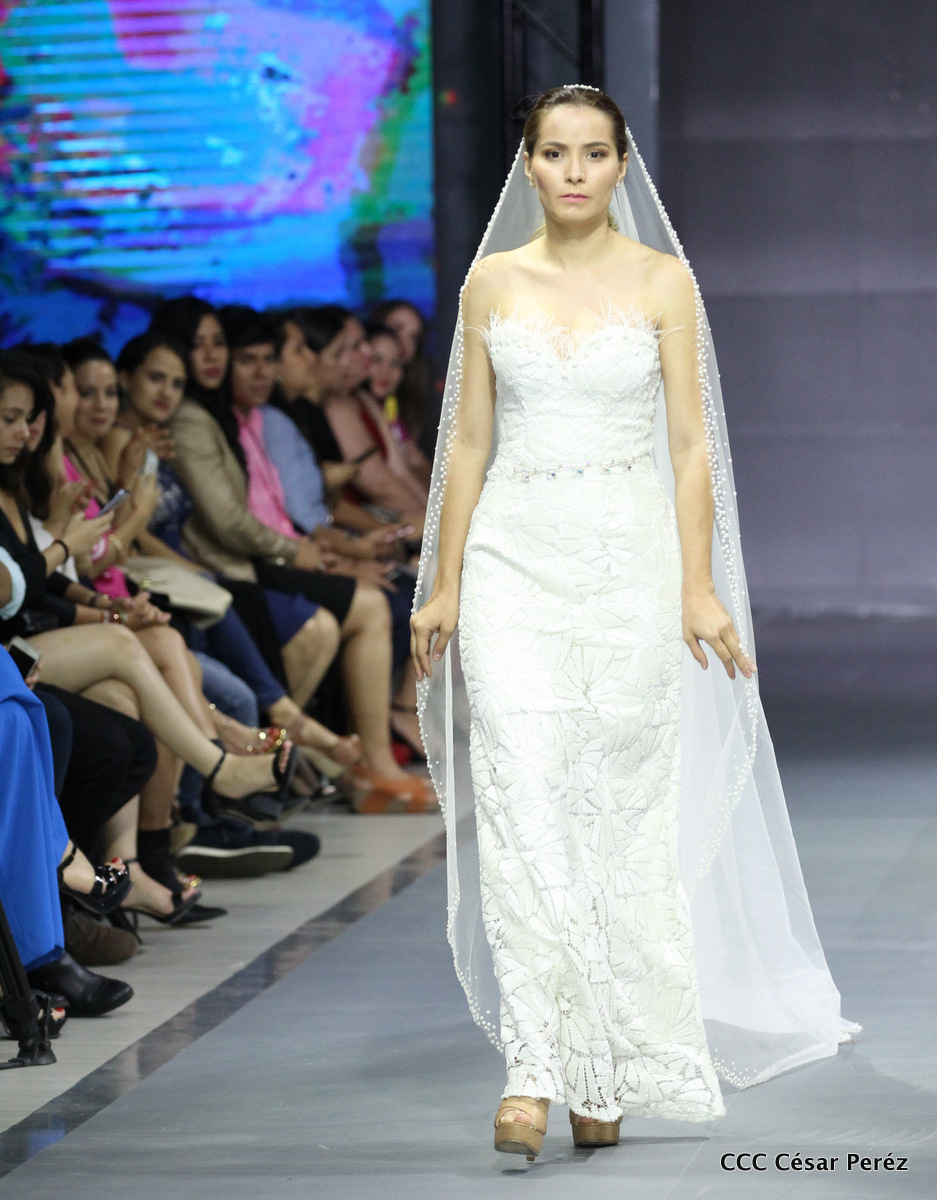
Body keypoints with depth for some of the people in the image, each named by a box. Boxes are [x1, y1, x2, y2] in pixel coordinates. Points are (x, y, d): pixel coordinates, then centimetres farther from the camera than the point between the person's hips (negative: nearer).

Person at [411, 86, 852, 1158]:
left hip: (628, 556, -1)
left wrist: (699, 585, -8)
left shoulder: (662, 281, 2)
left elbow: (691, 444, 0)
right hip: (515, 555, 1)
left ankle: (609, 1067, 14)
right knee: (520, 805, -10)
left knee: (620, 810, 2)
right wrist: (444, 584, 7)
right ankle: (534, 1064, -12)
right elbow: (469, 441, 11)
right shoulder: (493, 280, 8)